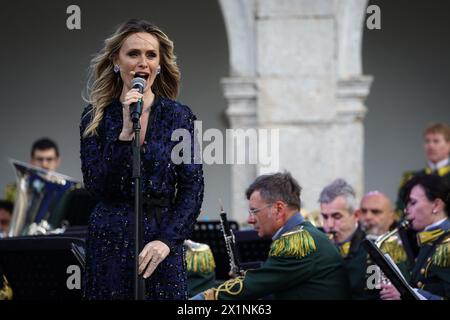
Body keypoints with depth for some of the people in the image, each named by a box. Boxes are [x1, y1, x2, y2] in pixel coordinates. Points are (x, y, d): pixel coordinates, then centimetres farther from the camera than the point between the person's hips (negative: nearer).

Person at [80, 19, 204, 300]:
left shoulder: (179, 116, 2)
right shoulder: (96, 117, 2)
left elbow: (193, 189, -1)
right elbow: (97, 186, -8)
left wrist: (167, 240, -14)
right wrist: (126, 131, -16)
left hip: (162, 246, 0)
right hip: (109, 244, 0)